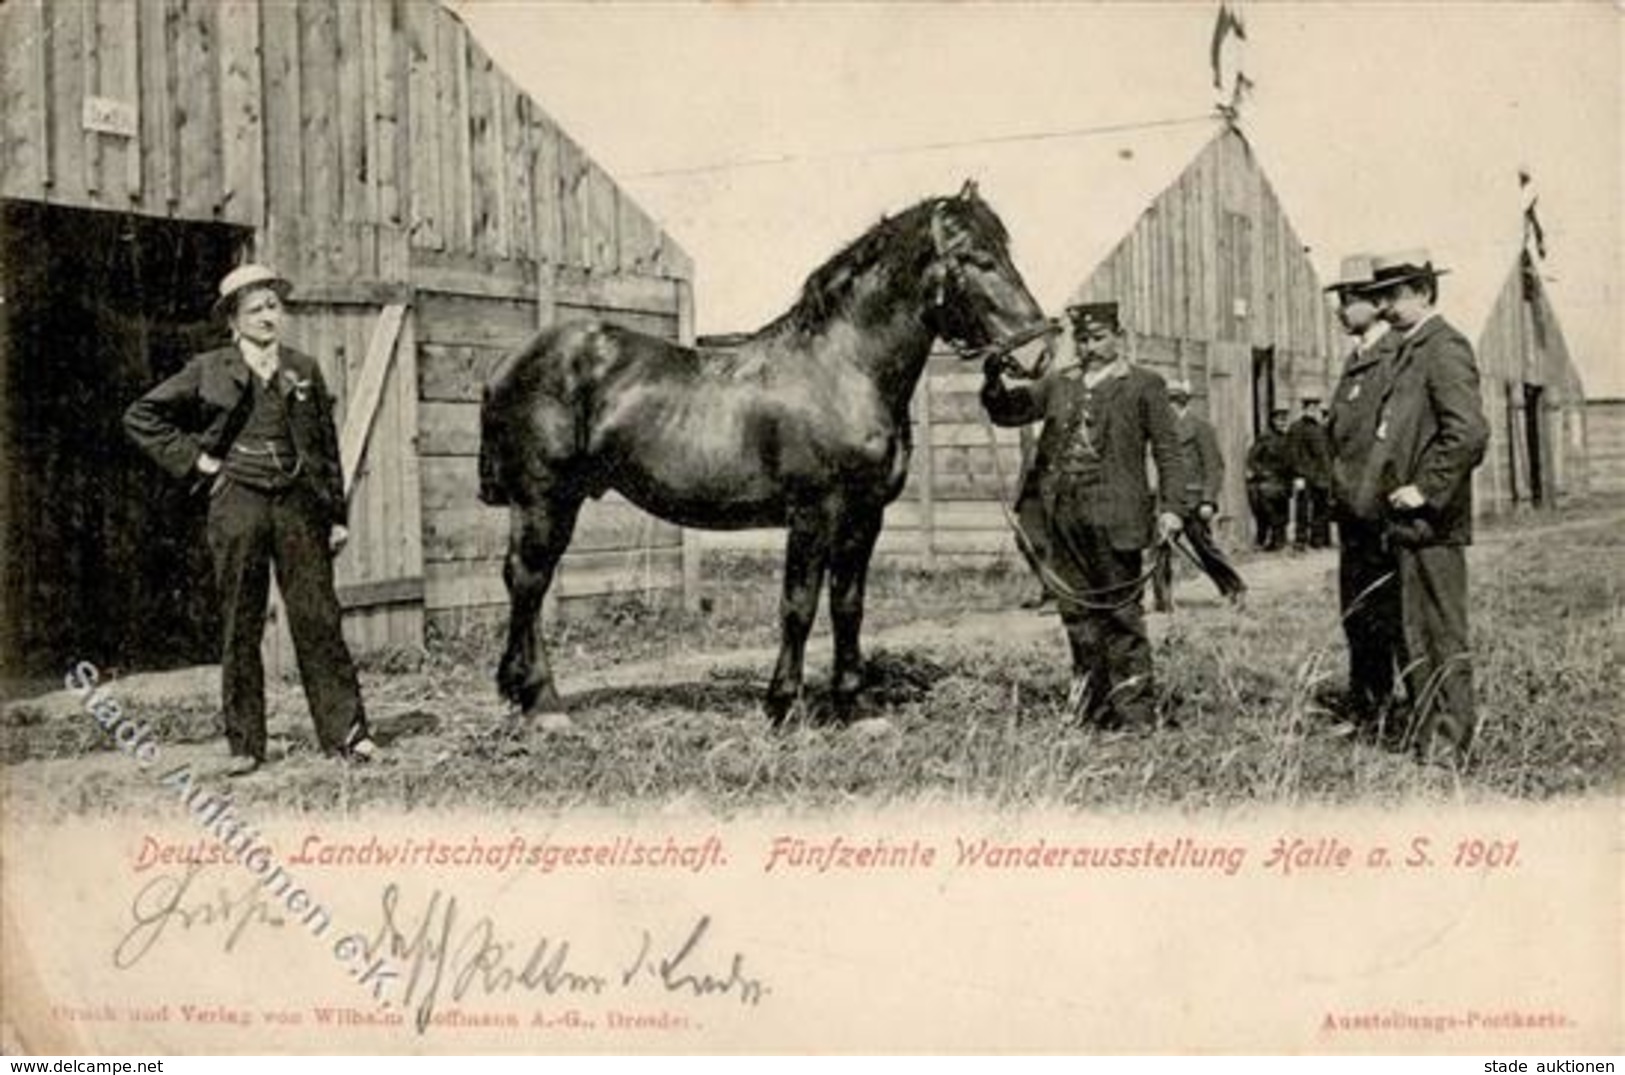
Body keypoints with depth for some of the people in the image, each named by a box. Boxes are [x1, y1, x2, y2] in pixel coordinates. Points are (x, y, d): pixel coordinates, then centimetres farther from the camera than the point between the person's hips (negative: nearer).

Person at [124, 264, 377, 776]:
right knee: (240, 627, 3)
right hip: (238, 503, -1)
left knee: (318, 619, -3)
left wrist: (336, 516, 8)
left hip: (299, 502, 1)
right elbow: (141, 416, 8)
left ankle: (345, 731, 0)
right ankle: (244, 744, 10)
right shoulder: (210, 371, 4)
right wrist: (193, 457, 0)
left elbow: (327, 447, 12)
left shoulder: (304, 370, 10)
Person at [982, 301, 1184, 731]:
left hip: (1114, 515, -5)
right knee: (1077, 612, 11)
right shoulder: (1058, 384, 16)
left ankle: (1134, 710, 4)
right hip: (1064, 515, 5)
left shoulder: (1144, 386, 4)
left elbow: (1167, 450, 0)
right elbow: (1006, 411, 16)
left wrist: (1170, 507, -10)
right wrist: (993, 381, -4)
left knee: (1121, 613, -2)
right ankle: (1092, 704, 23)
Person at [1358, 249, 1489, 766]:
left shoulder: (1444, 347, -12)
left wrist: (1425, 489, -19)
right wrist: (1383, 486, 15)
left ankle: (1450, 746, 3)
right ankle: (1422, 740, 21)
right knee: (1417, 638, 14)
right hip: (1409, 526, 10)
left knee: (1442, 636, -3)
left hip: (1432, 522, -10)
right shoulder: (1411, 350, 18)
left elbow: (1469, 432, -23)